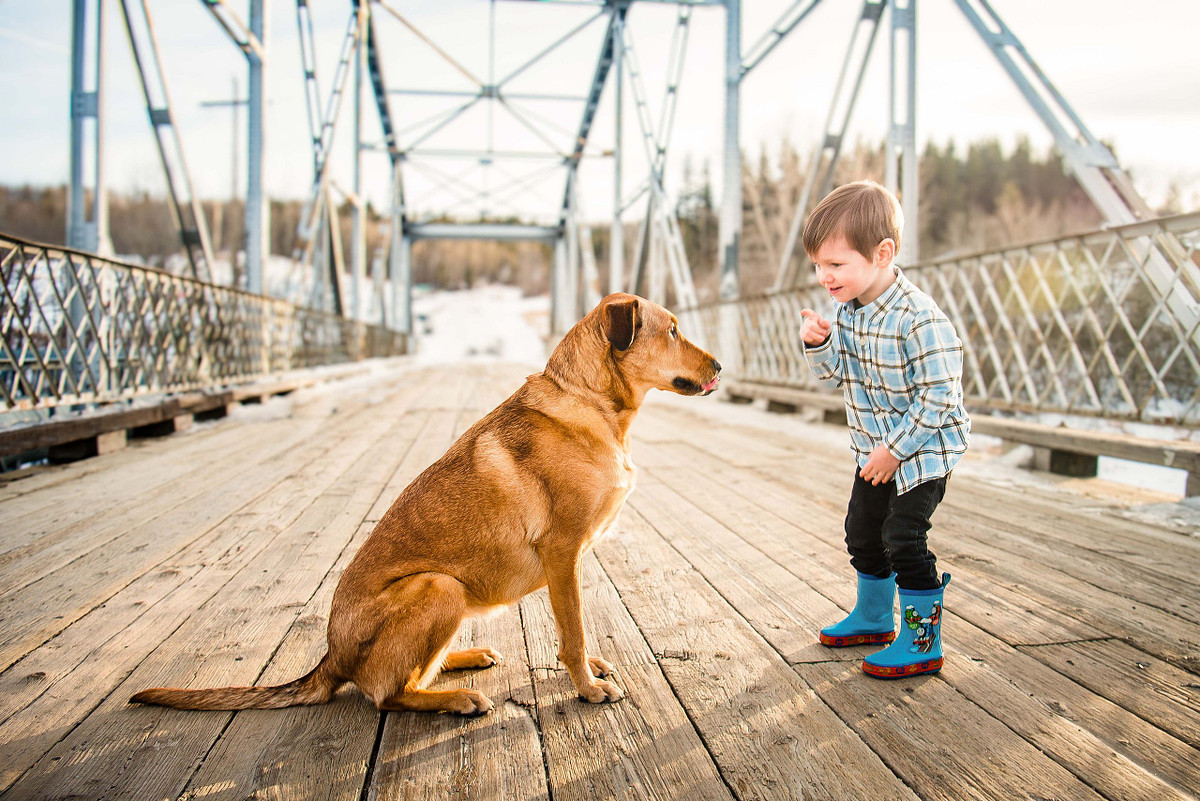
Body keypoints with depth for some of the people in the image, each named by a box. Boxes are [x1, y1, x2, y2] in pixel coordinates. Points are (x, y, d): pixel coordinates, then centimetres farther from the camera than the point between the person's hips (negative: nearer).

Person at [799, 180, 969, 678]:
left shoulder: (919, 319, -28)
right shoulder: (846, 309, -4)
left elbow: (938, 397, -26)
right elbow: (836, 370, 5)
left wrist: (895, 450, -22)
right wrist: (818, 344, -16)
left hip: (923, 450, -9)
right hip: (874, 449, 9)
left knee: (903, 538, -9)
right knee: (862, 532, 19)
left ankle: (922, 643, 6)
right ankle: (873, 618, 40)